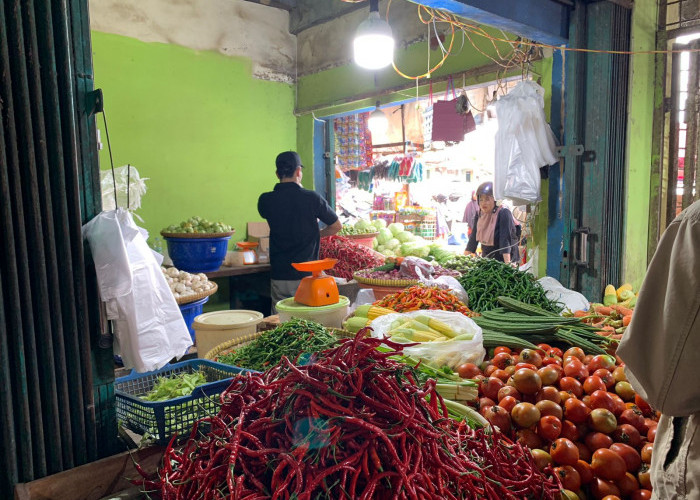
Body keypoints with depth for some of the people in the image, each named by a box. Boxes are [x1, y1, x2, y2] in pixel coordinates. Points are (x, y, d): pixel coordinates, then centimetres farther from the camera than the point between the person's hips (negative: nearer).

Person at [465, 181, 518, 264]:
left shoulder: (504, 213, -16)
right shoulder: (479, 214, 1)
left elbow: (505, 239, -24)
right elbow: (474, 237, 4)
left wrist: (507, 263, -31)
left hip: (502, 260, -5)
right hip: (486, 259, 5)